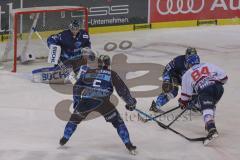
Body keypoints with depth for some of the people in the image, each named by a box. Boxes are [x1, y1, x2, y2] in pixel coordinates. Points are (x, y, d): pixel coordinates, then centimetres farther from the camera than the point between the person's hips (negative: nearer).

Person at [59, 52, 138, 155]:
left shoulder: (88, 72, 24)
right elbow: (122, 90, 16)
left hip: (85, 101, 2)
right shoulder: (111, 74, 18)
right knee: (117, 122, 10)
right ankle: (129, 145, 2)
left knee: (75, 118, 27)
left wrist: (76, 100, 33)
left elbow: (77, 87, 23)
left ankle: (64, 139, 32)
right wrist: (130, 102, 25)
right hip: (103, 102, -2)